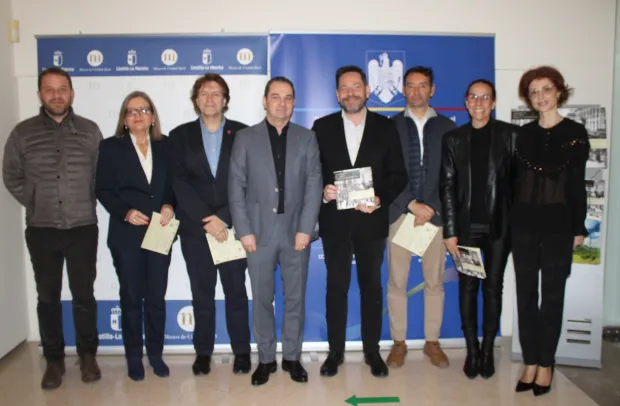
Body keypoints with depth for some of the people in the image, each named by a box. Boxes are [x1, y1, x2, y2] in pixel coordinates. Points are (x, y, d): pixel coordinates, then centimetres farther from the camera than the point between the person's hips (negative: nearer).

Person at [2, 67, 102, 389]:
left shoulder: (90, 130, 2)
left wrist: (87, 203, 3)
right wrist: (34, 203, 5)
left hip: (82, 227, -1)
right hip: (41, 230, 1)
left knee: (84, 295, 7)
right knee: (48, 297, 9)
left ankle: (88, 355, 22)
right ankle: (54, 360, 23)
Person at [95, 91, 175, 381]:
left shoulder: (165, 146, 9)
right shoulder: (110, 147, 3)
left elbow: (173, 184, 10)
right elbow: (102, 189, -1)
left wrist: (170, 206, -9)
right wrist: (125, 212, -15)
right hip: (126, 234, -2)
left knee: (156, 297, 8)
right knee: (131, 298, 8)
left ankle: (156, 354, 22)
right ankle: (134, 358, 21)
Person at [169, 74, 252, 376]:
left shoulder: (242, 133, 3)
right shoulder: (180, 135, 6)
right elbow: (180, 183, -3)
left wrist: (224, 218, -13)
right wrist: (207, 220, -13)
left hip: (232, 227, -1)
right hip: (195, 229, 1)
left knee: (236, 292, 8)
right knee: (201, 295, 10)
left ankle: (241, 351, 22)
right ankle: (203, 352, 24)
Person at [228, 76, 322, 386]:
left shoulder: (307, 138, 8)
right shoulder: (245, 138, 5)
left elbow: (313, 185, 1)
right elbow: (236, 187, 0)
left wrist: (306, 229, -8)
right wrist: (244, 230, -7)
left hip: (296, 229, 1)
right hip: (259, 230, -1)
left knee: (295, 297, 9)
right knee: (262, 299, 7)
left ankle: (292, 357, 23)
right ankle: (266, 359, 22)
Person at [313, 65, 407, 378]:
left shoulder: (385, 127, 3)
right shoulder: (322, 127, 4)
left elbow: (398, 174, 1)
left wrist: (381, 199, -15)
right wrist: (323, 191, -17)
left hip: (371, 221, 0)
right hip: (334, 221, 0)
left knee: (372, 287, 11)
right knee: (336, 287, 9)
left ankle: (372, 351, 26)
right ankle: (335, 351, 23)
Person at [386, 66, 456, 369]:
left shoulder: (447, 127, 9)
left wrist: (432, 208, -7)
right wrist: (411, 204, -11)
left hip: (435, 213, 1)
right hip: (400, 213, -1)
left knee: (434, 282, 7)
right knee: (397, 282, 3)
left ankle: (432, 342, 21)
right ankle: (399, 342, 16)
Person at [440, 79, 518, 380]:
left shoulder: (510, 135, 1)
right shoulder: (453, 139, 5)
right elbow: (447, 187, 1)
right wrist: (450, 231, -4)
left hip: (499, 225, -1)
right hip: (466, 226, 1)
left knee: (493, 287, 8)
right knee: (467, 288, 6)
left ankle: (487, 350, 20)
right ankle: (472, 350, 18)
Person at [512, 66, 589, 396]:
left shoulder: (575, 133, 0)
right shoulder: (524, 133, 8)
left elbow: (577, 183, -1)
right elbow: (516, 179, 7)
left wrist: (578, 228, -2)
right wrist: (509, 219, 2)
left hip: (558, 224, -3)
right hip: (524, 223, 3)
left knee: (552, 296, 6)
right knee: (526, 295, 6)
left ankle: (546, 364, 19)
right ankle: (530, 363, 18)